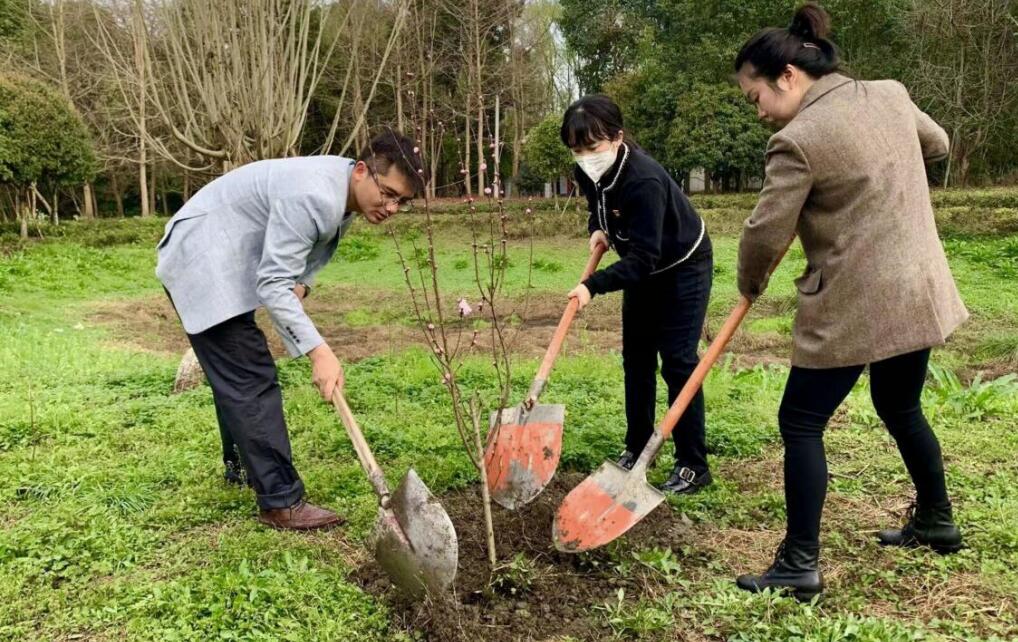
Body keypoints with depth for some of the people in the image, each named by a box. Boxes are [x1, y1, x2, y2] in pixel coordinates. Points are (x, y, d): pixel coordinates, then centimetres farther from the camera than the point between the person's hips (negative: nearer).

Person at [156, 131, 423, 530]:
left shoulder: (344, 196, 1)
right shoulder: (312, 196, -30)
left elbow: (302, 254, 16)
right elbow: (273, 284, -32)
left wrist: (301, 285, -5)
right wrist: (319, 351, -38)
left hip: (217, 265, 10)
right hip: (201, 262, -10)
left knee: (235, 374, 21)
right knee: (251, 379, -14)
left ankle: (242, 465, 38)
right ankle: (281, 502, -10)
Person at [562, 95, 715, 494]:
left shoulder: (644, 180, -35)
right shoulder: (589, 173, -11)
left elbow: (643, 257, -36)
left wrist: (594, 286, -42)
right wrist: (597, 230, -9)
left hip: (683, 267, -8)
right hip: (644, 268, 8)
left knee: (677, 362, -9)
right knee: (636, 357, 10)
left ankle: (693, 466, 1)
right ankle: (636, 448, 23)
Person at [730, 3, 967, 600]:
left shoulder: (799, 139, -18)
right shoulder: (890, 94, 5)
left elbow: (766, 233, -14)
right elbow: (938, 144, 24)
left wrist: (750, 283, 5)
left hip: (855, 305, -8)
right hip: (919, 292, 9)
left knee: (801, 423, 2)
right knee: (901, 407, 26)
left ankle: (801, 565, 8)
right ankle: (937, 521, 42)